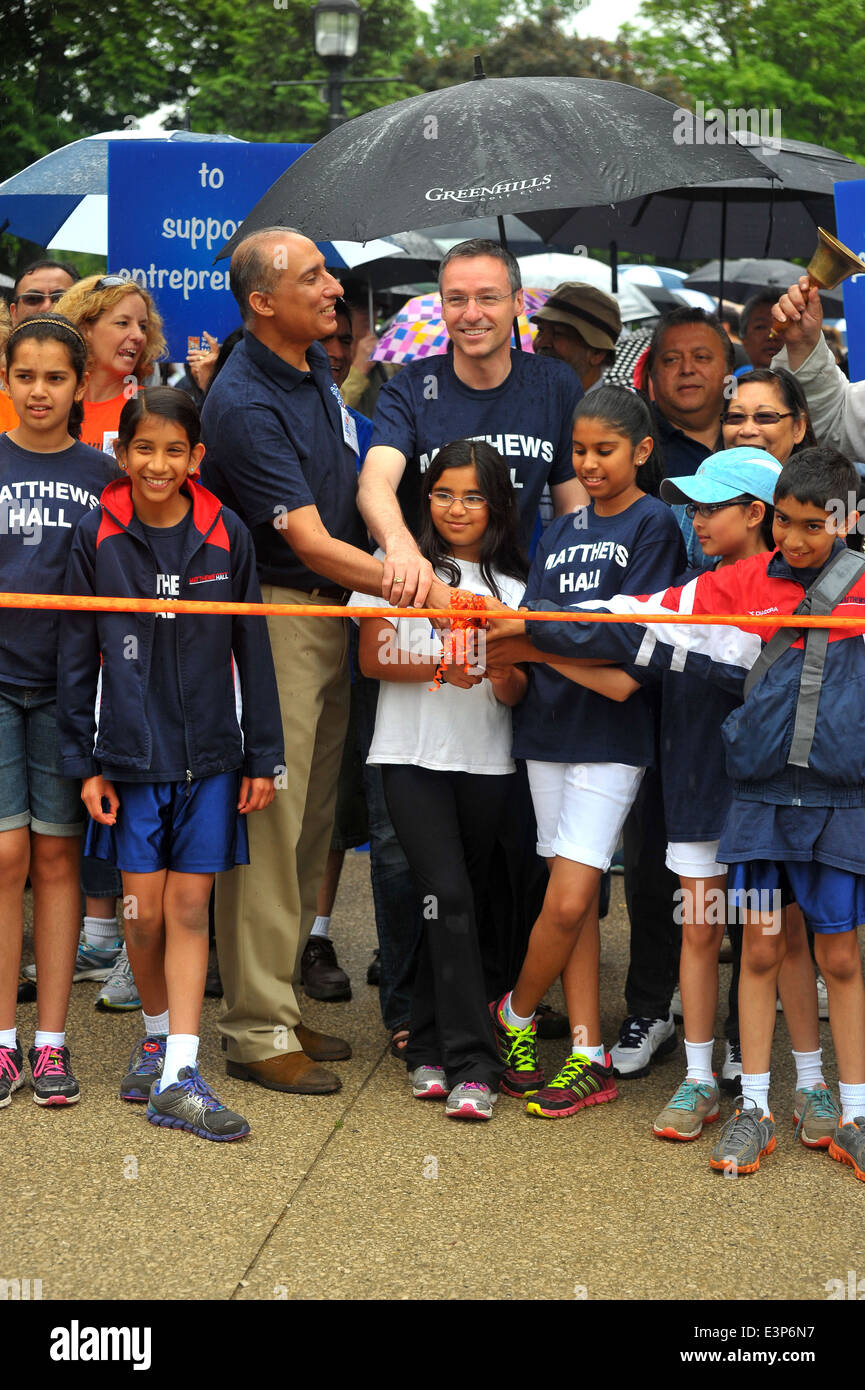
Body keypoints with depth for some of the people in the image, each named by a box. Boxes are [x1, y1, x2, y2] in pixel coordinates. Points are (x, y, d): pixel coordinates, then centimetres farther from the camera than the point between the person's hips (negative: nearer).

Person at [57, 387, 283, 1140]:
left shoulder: (226, 535, -2)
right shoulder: (98, 537, -2)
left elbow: (252, 650, 3)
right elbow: (78, 654, 3)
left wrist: (263, 758, 3)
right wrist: (84, 761, 0)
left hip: (210, 753, 0)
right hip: (131, 752, 0)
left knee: (189, 909, 1)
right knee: (145, 912, 4)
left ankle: (178, 1076, 3)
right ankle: (158, 1035, 29)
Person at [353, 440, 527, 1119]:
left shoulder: (514, 582, 9)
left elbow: (516, 693, 5)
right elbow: (373, 659, 0)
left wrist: (506, 673, -18)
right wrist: (440, 665, -17)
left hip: (487, 761, 3)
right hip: (413, 756, -2)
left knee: (458, 897, 6)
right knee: (449, 896, -13)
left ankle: (428, 1047, 21)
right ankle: (470, 1063, -12)